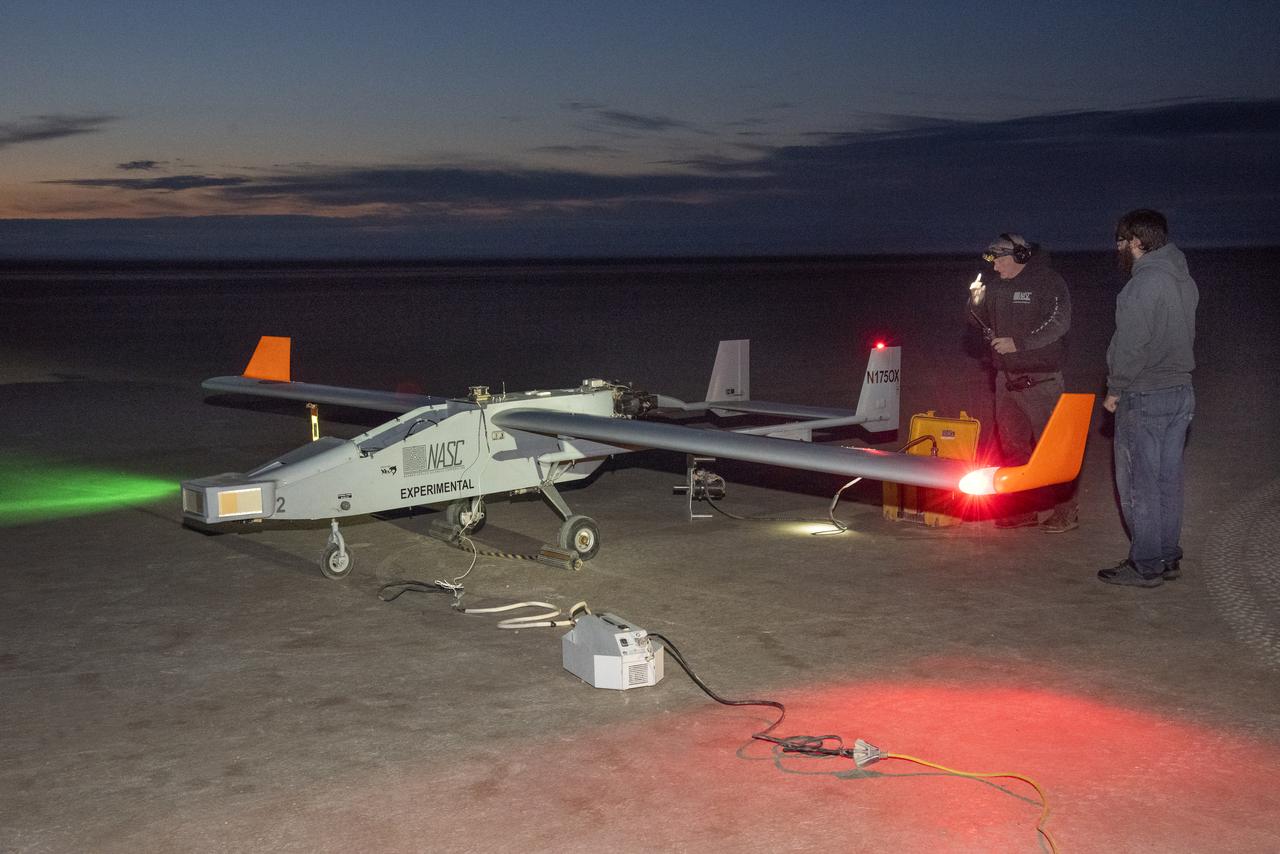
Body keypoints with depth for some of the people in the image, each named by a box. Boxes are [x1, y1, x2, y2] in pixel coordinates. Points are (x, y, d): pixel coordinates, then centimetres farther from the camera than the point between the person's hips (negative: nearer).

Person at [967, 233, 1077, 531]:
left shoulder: (1048, 281, -10)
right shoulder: (998, 286, 10)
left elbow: (1059, 323, -20)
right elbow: (981, 321, 17)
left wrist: (1018, 343, -22)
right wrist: (976, 301, -4)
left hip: (1040, 379, -7)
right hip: (1007, 377, 8)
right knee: (1012, 443, 12)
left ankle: (1065, 511, 3)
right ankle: (1022, 509, 22)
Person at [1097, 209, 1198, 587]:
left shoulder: (1143, 283, -17)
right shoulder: (1184, 280, 11)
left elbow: (1130, 346, -18)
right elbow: (1186, 337, 14)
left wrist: (1115, 390, -8)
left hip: (1143, 398, -9)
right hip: (1181, 391, 9)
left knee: (1138, 484, -1)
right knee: (1168, 480, 14)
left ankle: (1146, 566, 3)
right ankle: (1169, 557, 21)